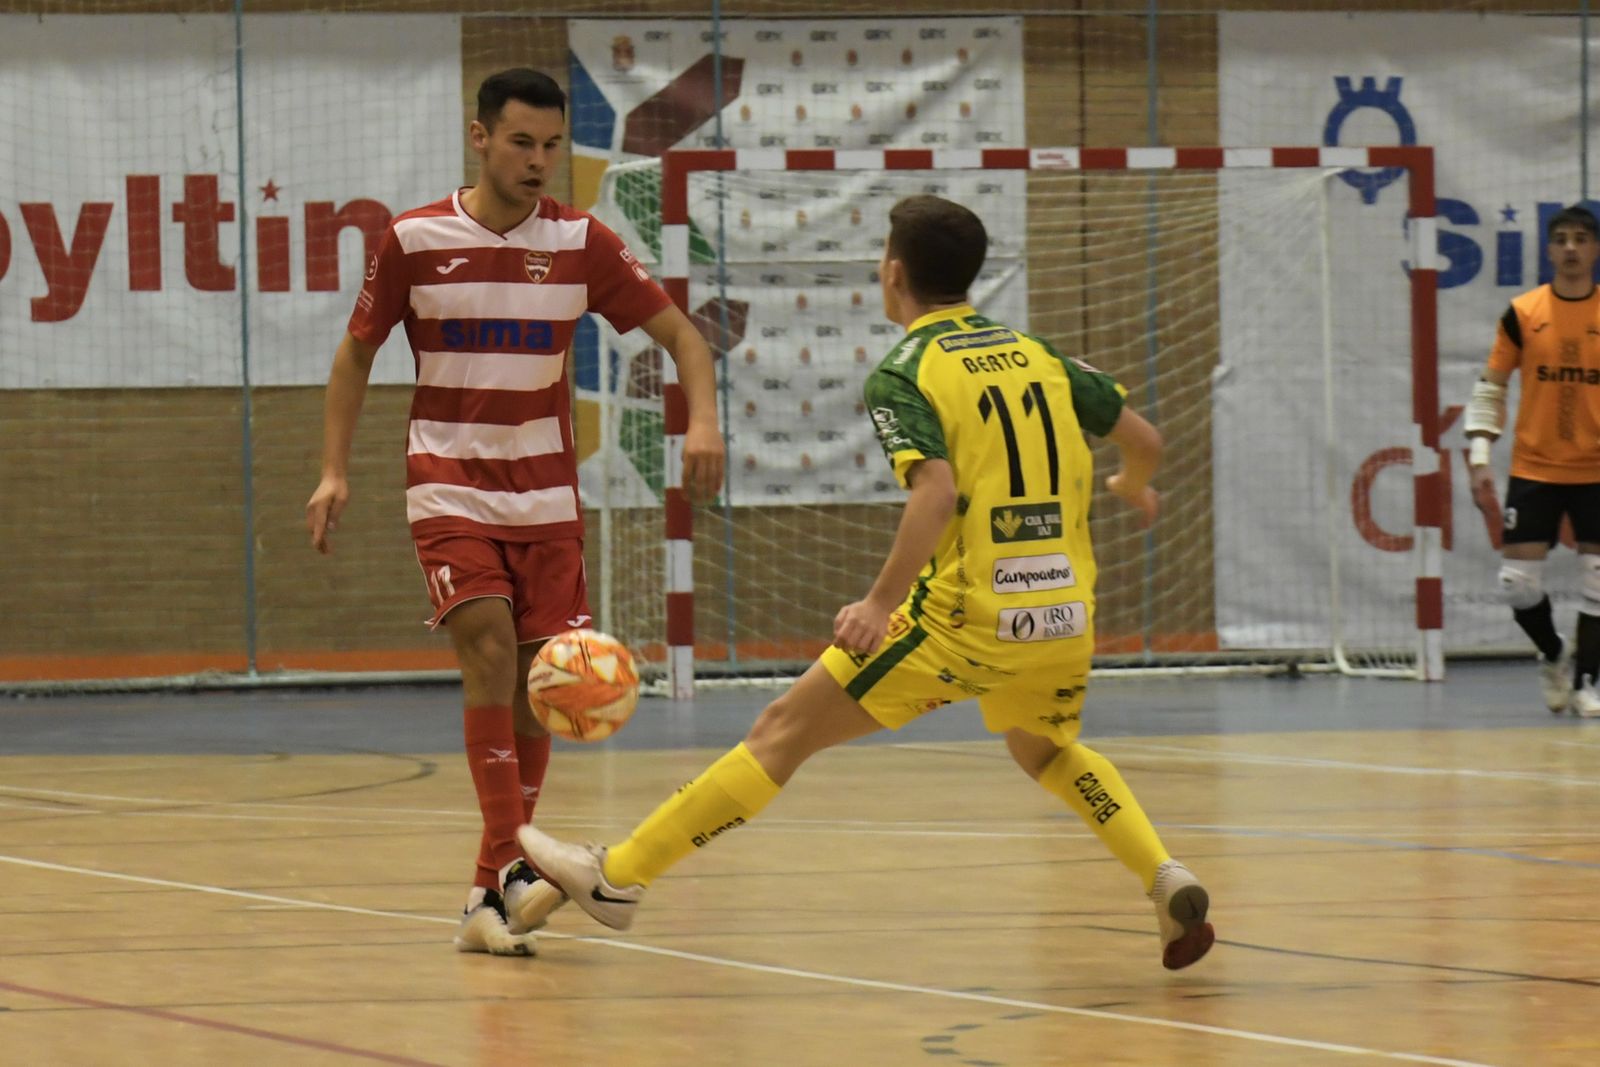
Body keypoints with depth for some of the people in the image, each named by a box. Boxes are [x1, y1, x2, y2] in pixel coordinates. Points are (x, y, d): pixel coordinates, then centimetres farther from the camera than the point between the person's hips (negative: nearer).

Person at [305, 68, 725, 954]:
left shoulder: (580, 243, -1)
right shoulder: (413, 241, -5)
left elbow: (678, 332, 2)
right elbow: (356, 354, 7)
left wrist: (702, 419, -16)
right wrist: (334, 471, 0)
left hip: (546, 496, 3)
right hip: (449, 489, -3)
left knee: (536, 683, 1)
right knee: (489, 651, -21)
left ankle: (491, 891, 10)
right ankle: (512, 865, -26)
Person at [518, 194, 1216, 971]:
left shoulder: (903, 375, -5)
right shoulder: (1038, 355, 11)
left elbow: (937, 492, -21)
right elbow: (1143, 440, 17)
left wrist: (882, 602, -20)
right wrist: (1133, 488, 39)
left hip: (965, 616, -5)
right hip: (1065, 615, 5)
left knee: (783, 731, 5)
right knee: (1044, 748, 35)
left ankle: (618, 877, 8)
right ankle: (1168, 882, 15)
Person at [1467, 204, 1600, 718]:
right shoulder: (1522, 314, -2)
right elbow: (1489, 390, 3)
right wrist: (1479, 459, -4)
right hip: (1534, 468, 0)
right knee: (1518, 583, -4)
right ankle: (1554, 654, 23)